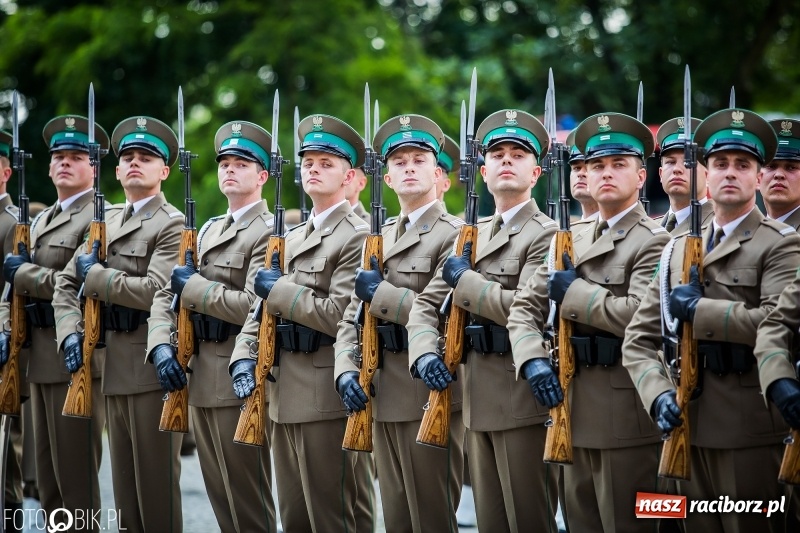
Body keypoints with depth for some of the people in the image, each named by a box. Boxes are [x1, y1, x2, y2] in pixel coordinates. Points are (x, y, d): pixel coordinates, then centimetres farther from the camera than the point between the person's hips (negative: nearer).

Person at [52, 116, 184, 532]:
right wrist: (70, 332, 0)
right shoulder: (107, 221, 17)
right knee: (124, 486, 12)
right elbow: (66, 284, 17)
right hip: (114, 369, 7)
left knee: (156, 486, -2)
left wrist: (95, 275, -9)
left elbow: (155, 290, -20)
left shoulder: (171, 225, -6)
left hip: (152, 369, -7)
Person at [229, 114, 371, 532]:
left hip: (326, 399, -8)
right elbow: (262, 306, 17)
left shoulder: (357, 237, -9)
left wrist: (279, 290, -10)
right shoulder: (293, 239, 18)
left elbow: (338, 315, -19)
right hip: (284, 395, 9)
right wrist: (244, 357, 1)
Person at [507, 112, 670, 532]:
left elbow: (638, 315, -22)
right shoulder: (572, 241, 16)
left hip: (625, 416, -7)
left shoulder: (654, 241, -7)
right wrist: (534, 362, -7)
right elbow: (524, 307, 11)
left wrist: (573, 292, -10)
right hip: (576, 412, 7)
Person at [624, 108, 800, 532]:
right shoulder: (678, 250, 15)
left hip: (751, 432, -5)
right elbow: (639, 339, 11)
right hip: (689, 429, 6)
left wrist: (698, 311, -13)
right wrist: (657, 395, -7)